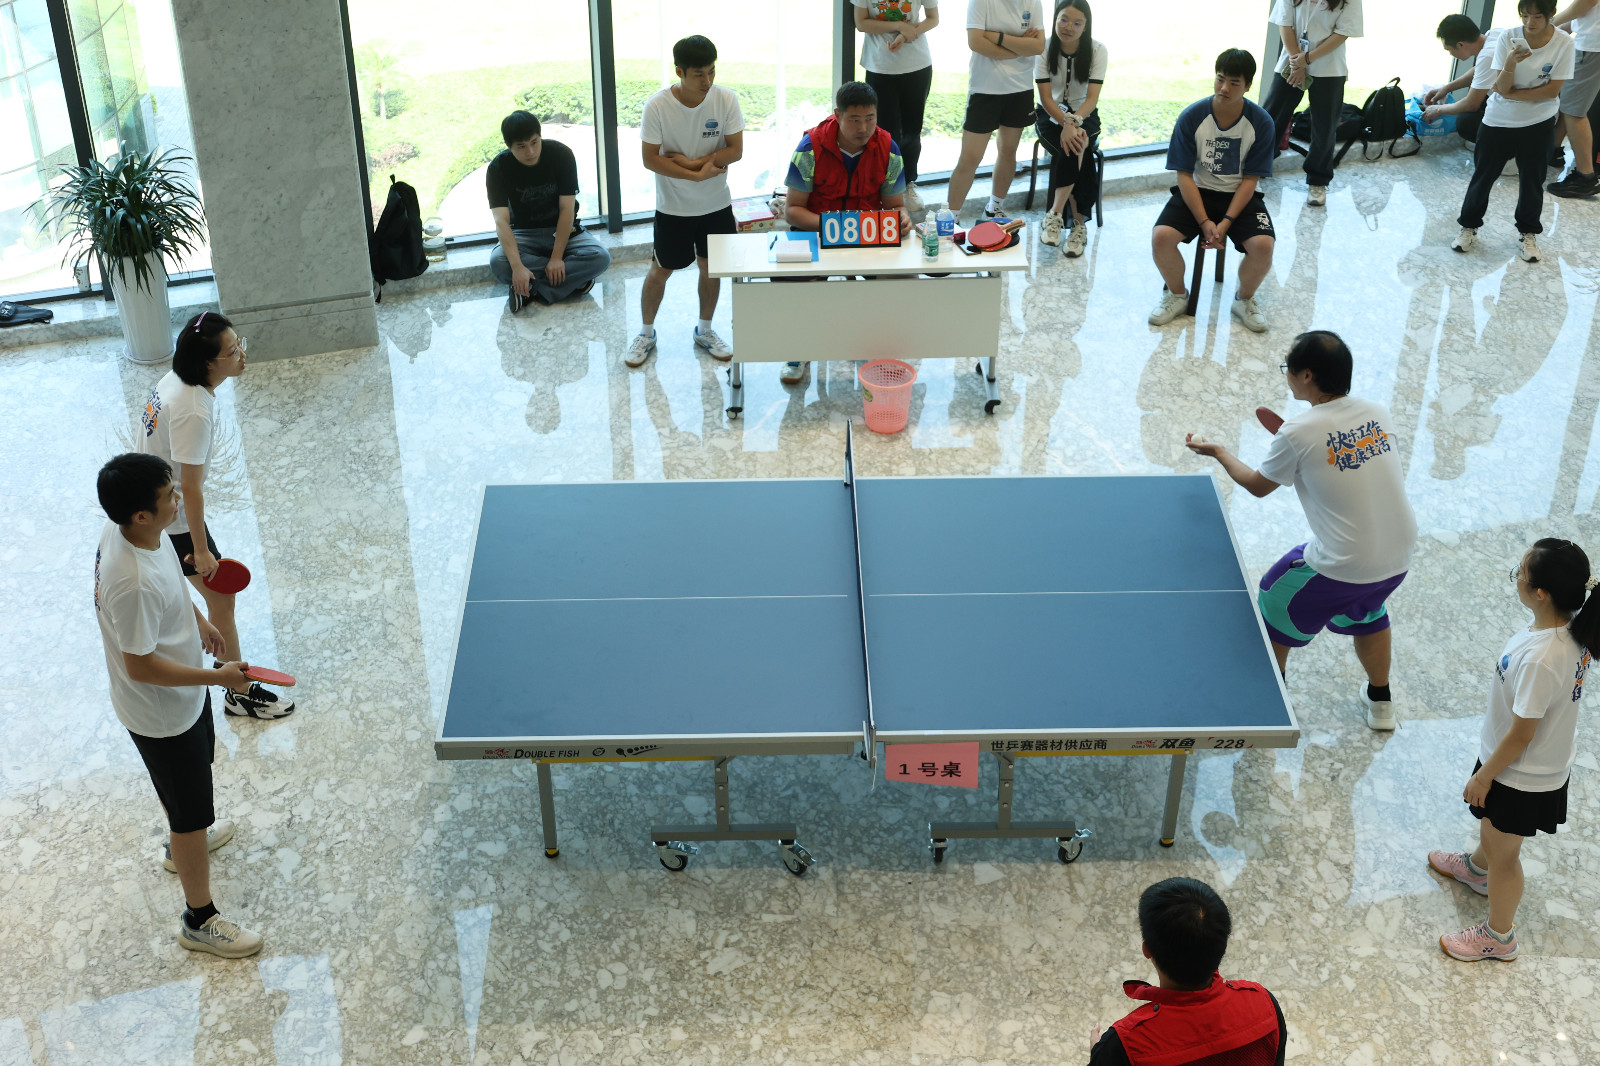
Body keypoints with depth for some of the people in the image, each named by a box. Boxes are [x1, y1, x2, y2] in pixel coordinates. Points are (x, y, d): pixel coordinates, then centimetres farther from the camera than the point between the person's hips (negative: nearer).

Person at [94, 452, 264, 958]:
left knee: (200, 758, 34)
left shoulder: (127, 528, -14)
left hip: (184, 694, 9)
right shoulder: (133, 585, -41)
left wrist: (197, 619, 17)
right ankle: (199, 920, 29)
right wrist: (218, 677, -25)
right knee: (192, 814, 9)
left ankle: (184, 841, 63)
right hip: (162, 715, -9)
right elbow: (140, 667, -31)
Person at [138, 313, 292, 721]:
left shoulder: (174, 379, -6)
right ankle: (239, 692, 13)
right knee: (221, 598, 2)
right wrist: (201, 550, -21)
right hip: (175, 518, -9)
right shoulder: (194, 413, -35)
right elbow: (191, 488, -30)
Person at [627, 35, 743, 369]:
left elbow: (736, 151, -13)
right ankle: (646, 333, 27)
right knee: (660, 269, 8)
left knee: (711, 266, 13)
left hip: (716, 204, 2)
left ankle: (704, 330, 33)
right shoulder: (657, 106, -19)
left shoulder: (725, 99, -14)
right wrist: (698, 175, -22)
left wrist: (690, 161, -22)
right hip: (673, 206, -2)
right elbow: (650, 159, -17)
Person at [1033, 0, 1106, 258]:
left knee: (1075, 148, -34)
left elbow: (1092, 98, -19)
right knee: (1077, 149, -31)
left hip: (1084, 115, 0)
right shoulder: (1044, 49, -12)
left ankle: (1055, 214, -28)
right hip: (1051, 115, 0)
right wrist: (1066, 123, -34)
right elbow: (1046, 98, -16)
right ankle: (1079, 223, -28)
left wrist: (1074, 122, -40)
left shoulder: (1097, 50, -11)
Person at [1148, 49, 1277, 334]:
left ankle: (1244, 299, 4)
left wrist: (1226, 222, -19)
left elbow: (1250, 180, -8)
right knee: (1161, 236, -26)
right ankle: (1177, 294, 4)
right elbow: (1185, 175, -10)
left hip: (1240, 196, 0)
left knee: (1263, 245, -27)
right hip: (1197, 192, 0)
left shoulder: (1261, 123, -10)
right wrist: (1204, 222, -18)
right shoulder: (1192, 117, -12)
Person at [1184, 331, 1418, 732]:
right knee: (1367, 610, 36)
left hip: (1341, 565, -6)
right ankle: (1381, 703, 48)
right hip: (1399, 557, 6)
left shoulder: (1298, 433, -19)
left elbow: (1259, 485, 0)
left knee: (1273, 605, 21)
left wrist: (1217, 452, 18)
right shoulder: (1378, 413, -2)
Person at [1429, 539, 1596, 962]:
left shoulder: (1541, 659, -41)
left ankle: (1498, 936, 40)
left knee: (1502, 852, 16)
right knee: (1491, 826, 35)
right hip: (1549, 760, 8)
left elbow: (1520, 735, -28)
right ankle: (1477, 869, 65)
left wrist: (1483, 777, -13)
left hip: (1522, 777, -8)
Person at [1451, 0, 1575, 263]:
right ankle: (1469, 226, 25)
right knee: (1483, 174, 9)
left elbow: (1552, 90, -14)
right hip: (1498, 121, 0)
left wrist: (1510, 94, -16)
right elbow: (1502, 87, -16)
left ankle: (1528, 233, 26)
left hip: (1538, 124, 0)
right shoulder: (1508, 38, -14)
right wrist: (1510, 63, -35)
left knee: (1532, 179, 10)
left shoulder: (1563, 44, -14)